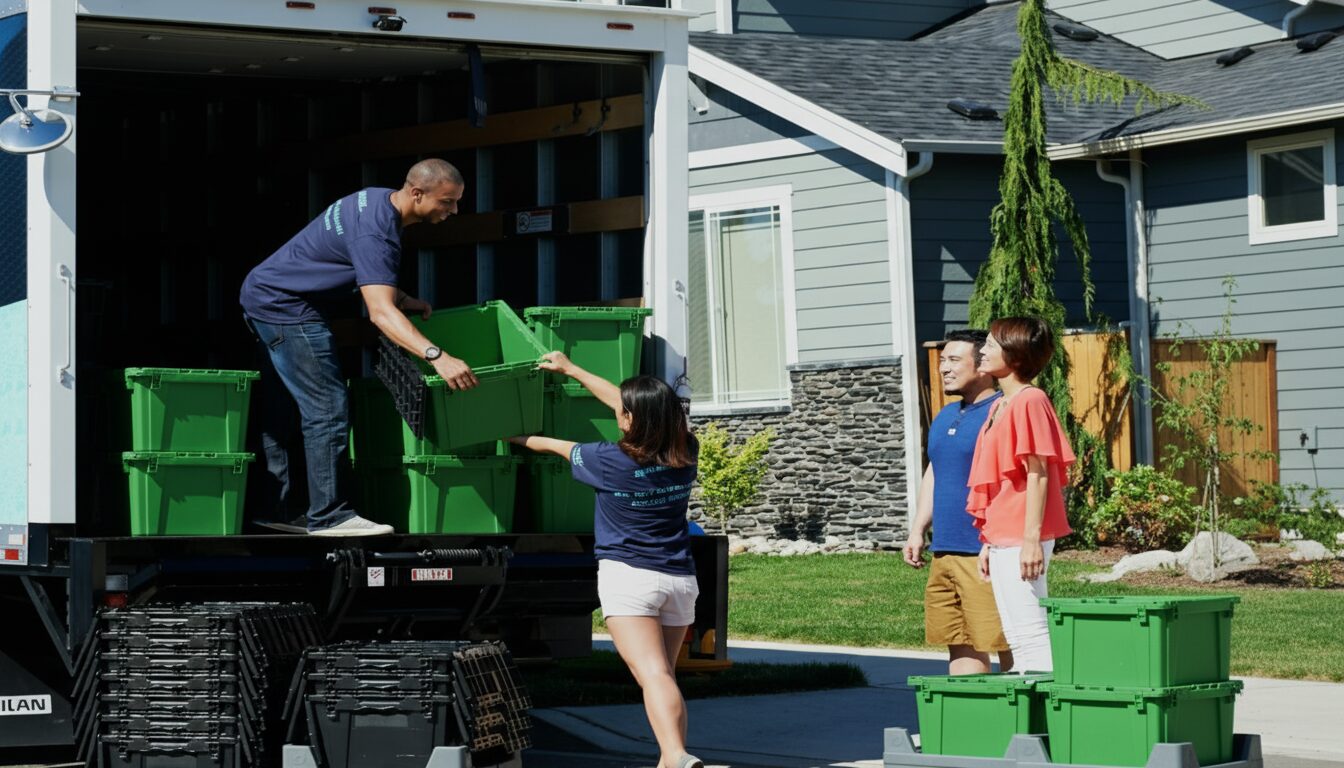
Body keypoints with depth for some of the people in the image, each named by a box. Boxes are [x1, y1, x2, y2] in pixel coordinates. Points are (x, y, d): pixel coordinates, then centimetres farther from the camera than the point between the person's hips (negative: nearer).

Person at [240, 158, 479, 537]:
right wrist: (436, 356, -48)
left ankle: (270, 507, 20)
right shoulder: (374, 232, -27)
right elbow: (380, 311, -38)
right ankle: (329, 517, -8)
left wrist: (402, 298, 7)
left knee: (280, 413, 14)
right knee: (328, 410, -11)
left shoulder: (380, 200, 4)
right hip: (287, 308, -11)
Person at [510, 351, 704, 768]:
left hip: (628, 576, -6)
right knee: (665, 673, 17)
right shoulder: (685, 455, 3)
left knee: (653, 674, -18)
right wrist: (571, 370, 26)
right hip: (680, 578, 6)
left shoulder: (611, 463, -11)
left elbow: (558, 445, 9)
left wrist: (519, 438, 29)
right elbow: (631, 402, 16)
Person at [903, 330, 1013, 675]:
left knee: (1007, 646, -5)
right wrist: (917, 531, 21)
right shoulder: (945, 416, 18)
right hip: (945, 552, 9)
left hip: (985, 553, -9)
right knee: (960, 645, 10)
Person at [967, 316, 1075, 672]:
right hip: (1002, 539, 10)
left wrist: (1032, 539, -20)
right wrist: (988, 542, 19)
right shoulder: (1000, 407, 17)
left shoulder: (1029, 402, -11)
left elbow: (1038, 475, -16)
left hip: (1021, 539, -10)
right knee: (1016, 638, 12)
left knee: (1031, 634, -9)